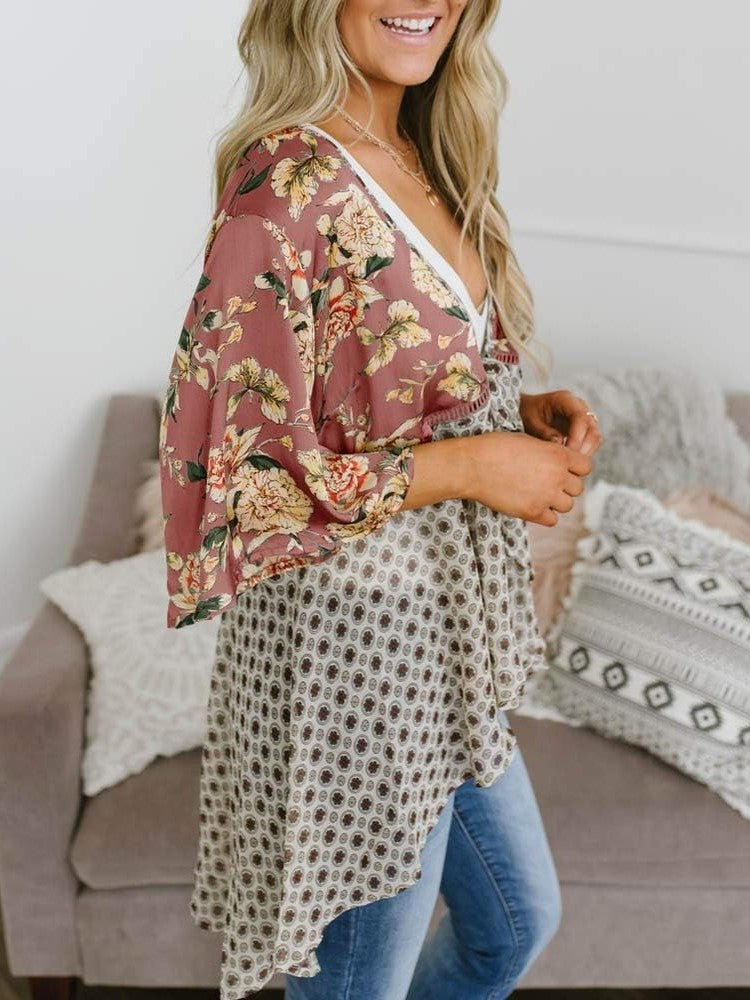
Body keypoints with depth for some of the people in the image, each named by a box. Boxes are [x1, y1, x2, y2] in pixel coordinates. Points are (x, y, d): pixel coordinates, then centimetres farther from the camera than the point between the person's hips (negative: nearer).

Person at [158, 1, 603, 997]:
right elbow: (230, 472, -23)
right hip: (354, 645, -8)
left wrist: (530, 413, -2)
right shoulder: (287, 180, -20)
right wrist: (471, 466, -19)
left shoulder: (427, 164, 6)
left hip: (451, 633, 9)